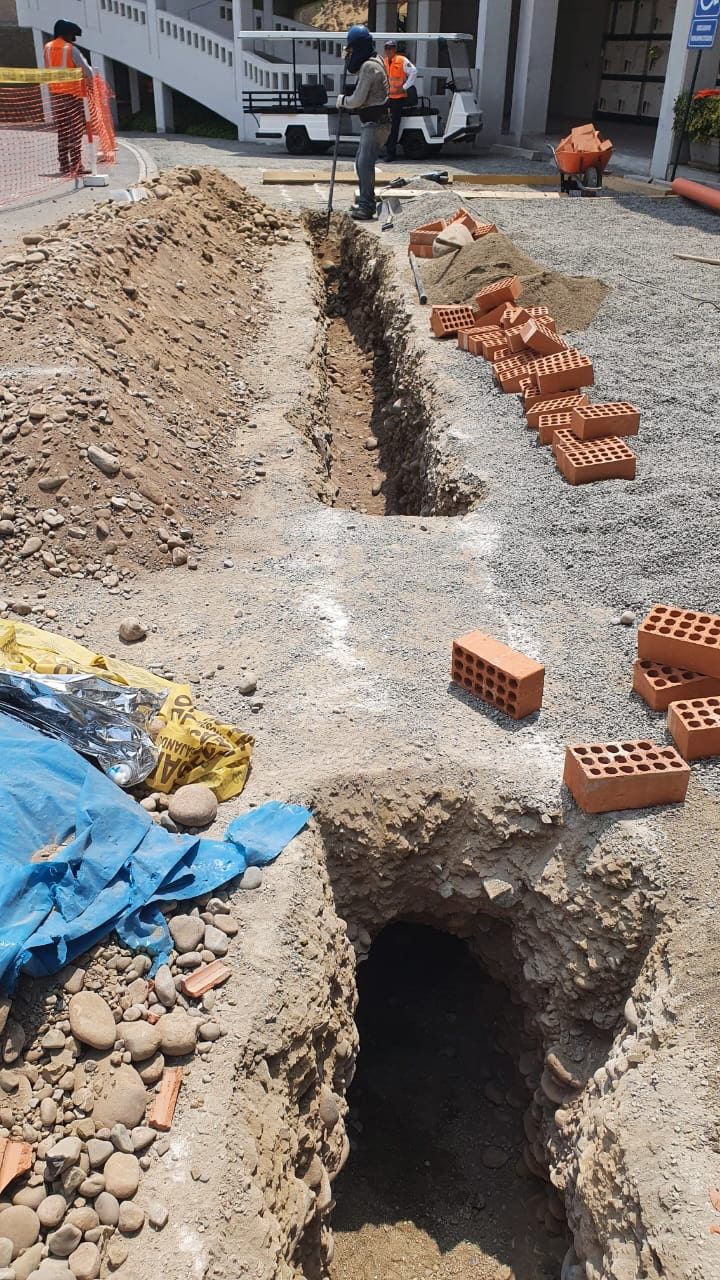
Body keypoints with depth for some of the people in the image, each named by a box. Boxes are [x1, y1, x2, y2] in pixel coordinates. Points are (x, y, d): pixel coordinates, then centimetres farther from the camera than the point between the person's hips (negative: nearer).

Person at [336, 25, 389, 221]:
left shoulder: (369, 67, -17)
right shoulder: (371, 62, 14)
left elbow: (357, 100, -19)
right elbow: (354, 71, 34)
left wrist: (342, 100, -1)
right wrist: (348, 58, 15)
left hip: (376, 123, -11)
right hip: (371, 123, 11)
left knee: (365, 163, -14)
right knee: (361, 162, 15)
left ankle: (367, 207, -14)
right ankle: (365, 201, 23)